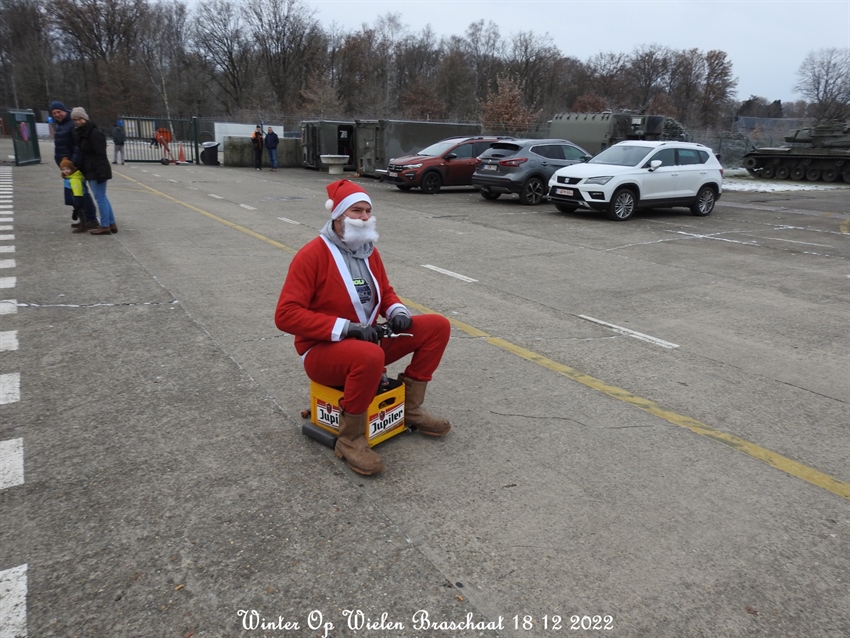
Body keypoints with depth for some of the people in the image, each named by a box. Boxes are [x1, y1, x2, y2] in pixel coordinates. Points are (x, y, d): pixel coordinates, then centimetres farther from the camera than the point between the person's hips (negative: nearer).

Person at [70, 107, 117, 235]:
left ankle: (105, 226, 2)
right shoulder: (81, 133, 14)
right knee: (102, 197, 13)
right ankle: (112, 224, 19)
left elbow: (100, 154, -21)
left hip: (97, 171, -10)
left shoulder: (95, 133, -15)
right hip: (90, 171, 10)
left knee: (100, 198, -4)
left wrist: (100, 172, -26)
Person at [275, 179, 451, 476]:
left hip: (367, 341, 8)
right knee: (370, 356, -42)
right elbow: (286, 314, -22)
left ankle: (410, 409, 8)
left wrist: (398, 312, -7)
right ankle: (350, 439, -18)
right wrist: (345, 328, -28)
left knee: (437, 326, -1)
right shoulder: (313, 254, -16)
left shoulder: (368, 250, 5)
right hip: (322, 350, -7)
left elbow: (385, 293, 18)